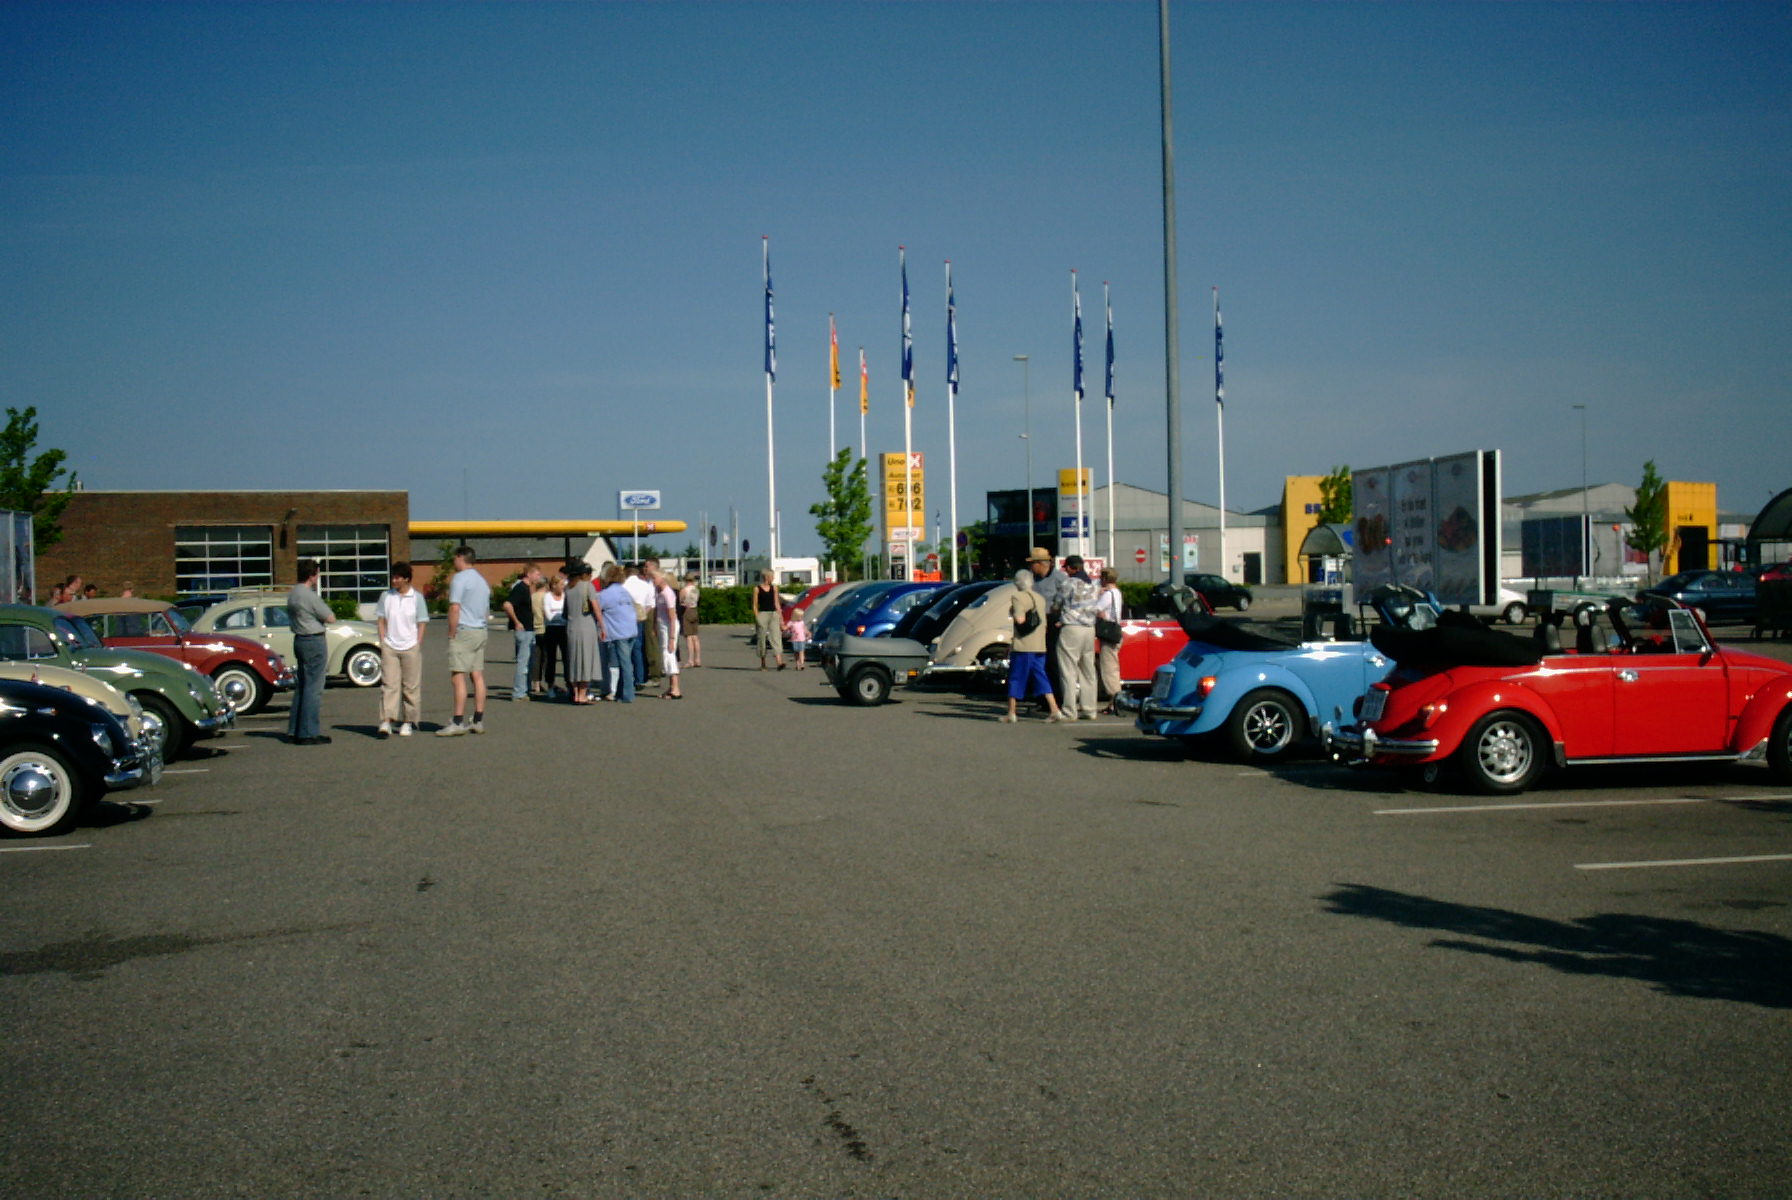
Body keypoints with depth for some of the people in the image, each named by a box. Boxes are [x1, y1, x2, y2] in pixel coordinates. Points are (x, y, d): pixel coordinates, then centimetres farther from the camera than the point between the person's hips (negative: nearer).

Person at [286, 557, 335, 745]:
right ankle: (308, 733, -6)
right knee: (313, 688, -6)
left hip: (299, 640, 9)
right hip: (313, 641, -9)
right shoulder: (310, 596, -17)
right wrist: (325, 615, 7)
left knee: (302, 686, 16)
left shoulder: (292, 594, 11)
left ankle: (294, 730, 18)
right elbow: (331, 618, -14)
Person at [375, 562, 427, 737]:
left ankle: (408, 722, 13)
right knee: (389, 684, -8)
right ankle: (386, 721, -14)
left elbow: (421, 624, 3)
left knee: (411, 686, 4)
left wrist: (417, 647, -4)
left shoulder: (417, 597, 1)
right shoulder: (386, 596, 6)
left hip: (410, 647, -1)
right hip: (389, 647, 1)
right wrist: (383, 642, 1)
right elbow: (381, 621, 11)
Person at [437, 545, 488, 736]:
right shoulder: (482, 580, 20)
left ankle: (458, 722, -14)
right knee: (478, 676, 8)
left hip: (463, 632, -9)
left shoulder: (459, 579, -8)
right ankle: (478, 721, 9)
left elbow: (455, 608, -16)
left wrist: (451, 634, -11)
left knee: (459, 677, -10)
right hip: (480, 631, 9)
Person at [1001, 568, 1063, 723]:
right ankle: (1055, 711, -2)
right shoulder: (1040, 598, 14)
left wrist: (1011, 613, -2)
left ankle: (1011, 714, 7)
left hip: (1023, 646, -7)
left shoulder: (1018, 597, -9)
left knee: (1016, 678, 3)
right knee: (1041, 679, 8)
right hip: (1040, 646, 7)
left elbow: (1020, 619, -23)